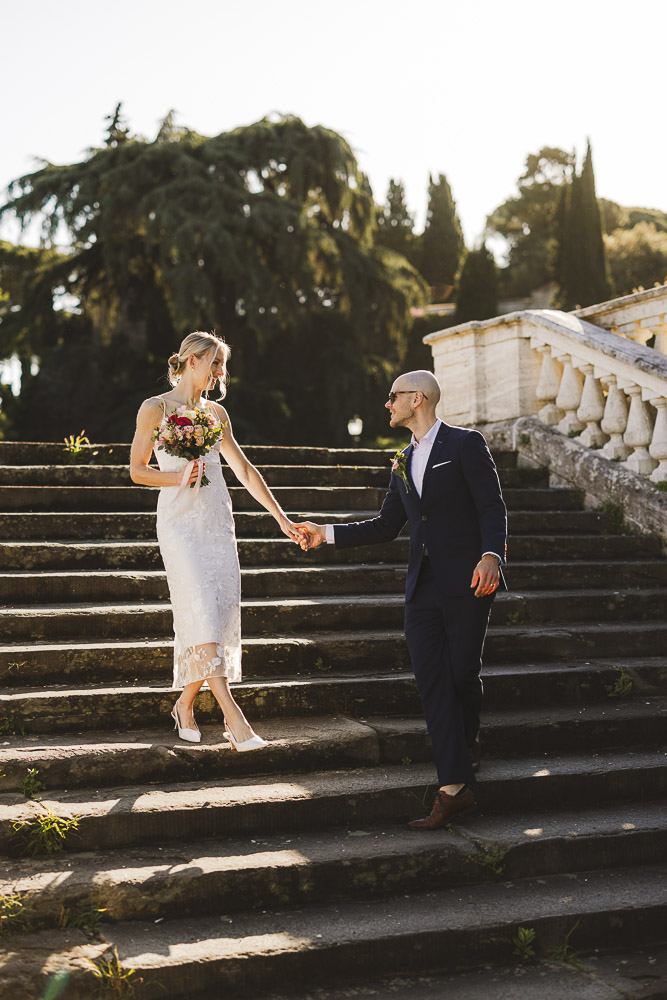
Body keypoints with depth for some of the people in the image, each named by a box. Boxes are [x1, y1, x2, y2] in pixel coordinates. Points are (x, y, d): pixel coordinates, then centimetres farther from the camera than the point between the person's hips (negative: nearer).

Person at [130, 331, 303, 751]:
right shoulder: (156, 409, 1)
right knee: (203, 611, -15)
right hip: (180, 522, -5)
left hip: (218, 523, 5)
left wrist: (281, 518, 13)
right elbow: (138, 470, 3)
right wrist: (177, 477, -15)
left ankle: (185, 704, 15)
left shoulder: (216, 413, 15)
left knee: (223, 612, -1)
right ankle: (233, 715, -18)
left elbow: (244, 469, 16)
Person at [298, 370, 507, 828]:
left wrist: (491, 555, -26)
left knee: (463, 674, 4)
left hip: (466, 582, -6)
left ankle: (469, 739, 37)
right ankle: (455, 788, 0)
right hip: (423, 588, 6)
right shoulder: (404, 461, 18)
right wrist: (327, 533, 14)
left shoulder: (466, 444, -3)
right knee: (432, 682, -3)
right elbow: (387, 525, 20)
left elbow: (493, 508, -9)